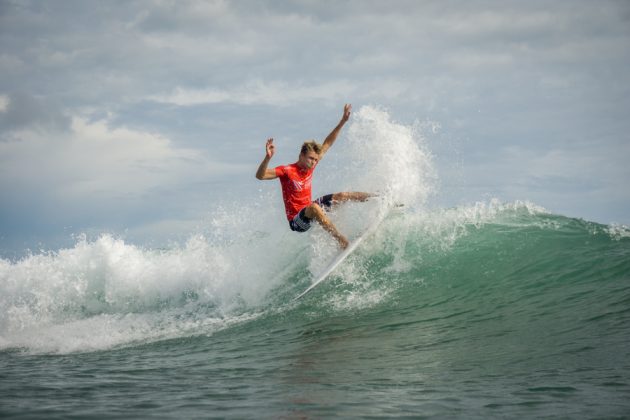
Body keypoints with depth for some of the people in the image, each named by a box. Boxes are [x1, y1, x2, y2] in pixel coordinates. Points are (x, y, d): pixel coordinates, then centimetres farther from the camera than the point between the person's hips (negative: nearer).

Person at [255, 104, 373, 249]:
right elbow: (260, 176, -34)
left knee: (341, 196, 8)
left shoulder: (310, 165, -1)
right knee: (314, 207, -38)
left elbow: (327, 143, 7)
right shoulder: (287, 171, -21)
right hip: (297, 221, -8)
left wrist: (342, 122, 6)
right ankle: (342, 241, -46)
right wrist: (268, 158, -51)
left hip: (309, 212, 8)